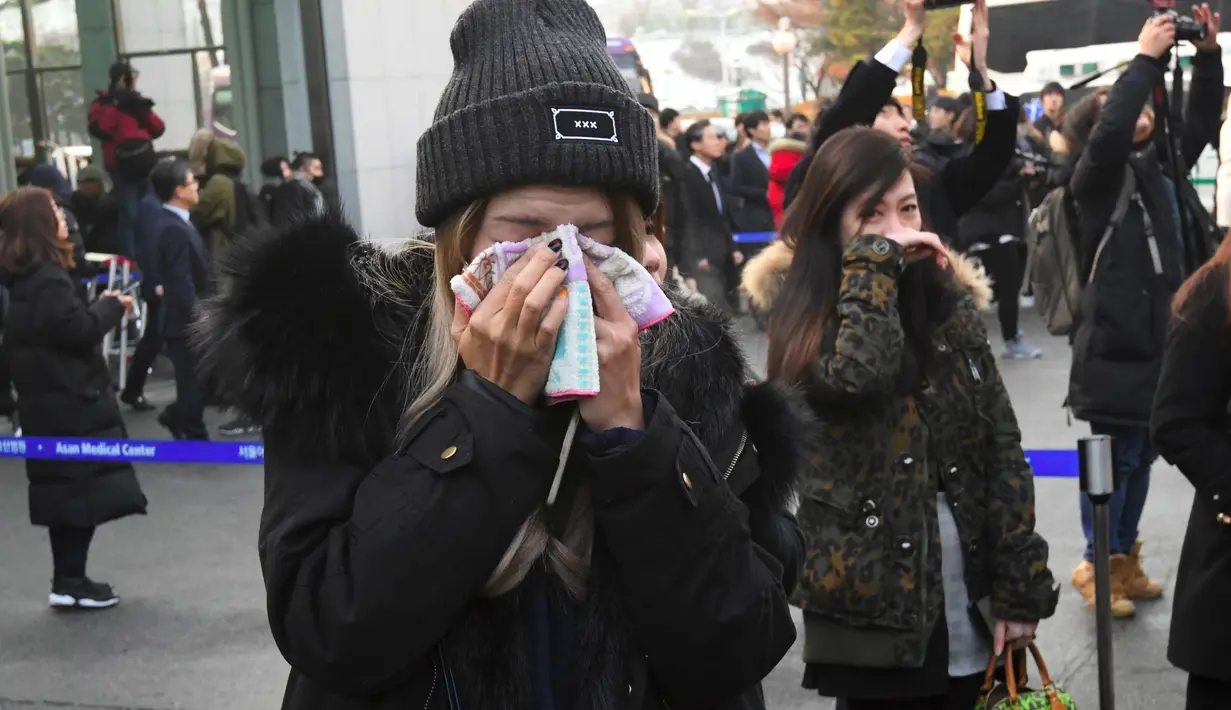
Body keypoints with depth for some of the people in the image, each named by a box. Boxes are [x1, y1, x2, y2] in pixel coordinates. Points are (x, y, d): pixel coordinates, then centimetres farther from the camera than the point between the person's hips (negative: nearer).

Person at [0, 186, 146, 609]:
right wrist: (111, 306, -7)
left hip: (51, 401, 10)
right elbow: (77, 330, -22)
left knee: (67, 491, 14)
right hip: (70, 401, -10)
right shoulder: (46, 278, -19)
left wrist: (101, 308, 9)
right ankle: (70, 583, 3)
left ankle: (69, 580, 20)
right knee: (81, 490, -2)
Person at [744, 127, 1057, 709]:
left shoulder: (949, 300, 5)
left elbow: (1002, 445, 3)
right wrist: (872, 262, -16)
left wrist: (1021, 587, -2)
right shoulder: (804, 309, -5)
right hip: (876, 603, -3)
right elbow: (855, 376, -28)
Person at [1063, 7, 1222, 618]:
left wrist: (1208, 55, -4)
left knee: (1142, 457, 16)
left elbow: (1201, 120, 10)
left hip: (1163, 338, 7)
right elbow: (1110, 131, -29)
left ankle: (1126, 558, 29)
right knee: (1114, 458, 2)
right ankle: (1098, 565, 15)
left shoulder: (1162, 163, 11)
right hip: (1116, 342, -7)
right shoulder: (1094, 176, -10)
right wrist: (1147, 58, -26)